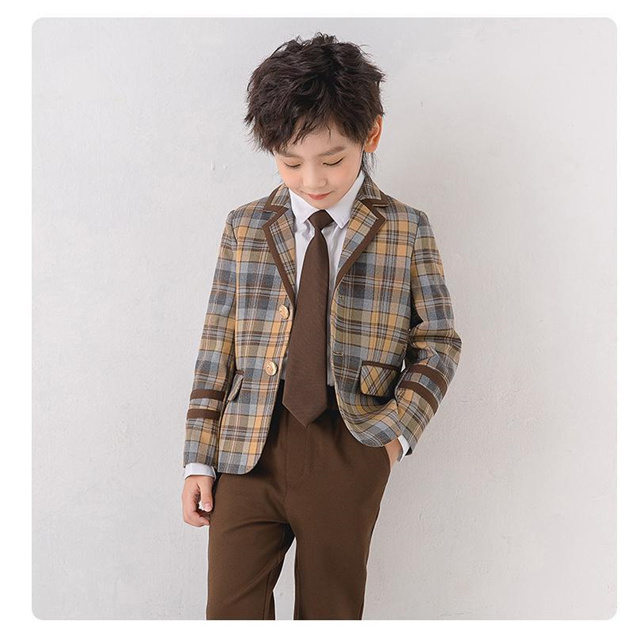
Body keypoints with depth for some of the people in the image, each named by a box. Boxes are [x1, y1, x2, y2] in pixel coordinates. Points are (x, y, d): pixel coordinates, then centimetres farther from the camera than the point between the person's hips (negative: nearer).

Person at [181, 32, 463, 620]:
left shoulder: (407, 231, 1)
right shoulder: (245, 228, 5)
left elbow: (439, 342, 5)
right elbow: (218, 346, 6)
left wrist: (398, 430, -8)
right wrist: (199, 459, 3)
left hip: (349, 454, -1)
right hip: (248, 448, 1)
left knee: (331, 613, 12)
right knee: (231, 611, 1)